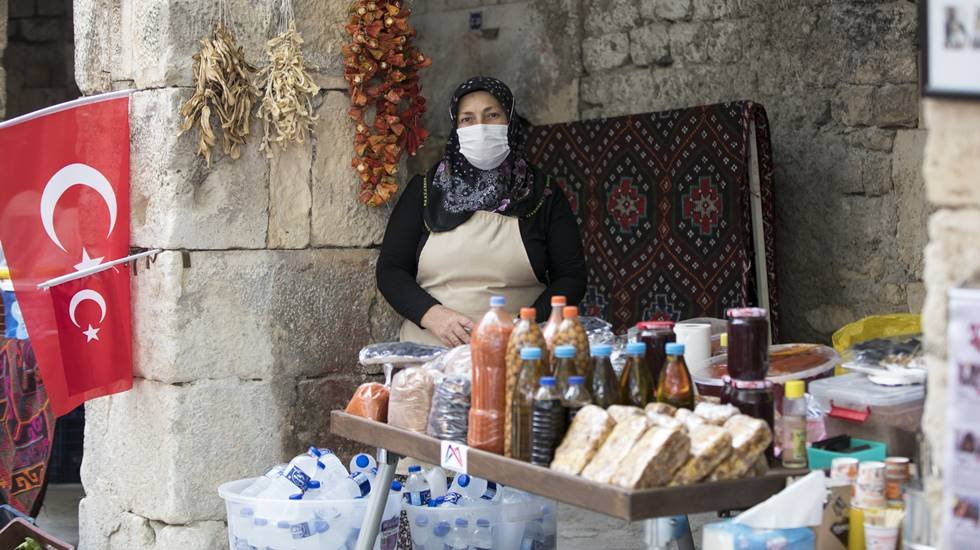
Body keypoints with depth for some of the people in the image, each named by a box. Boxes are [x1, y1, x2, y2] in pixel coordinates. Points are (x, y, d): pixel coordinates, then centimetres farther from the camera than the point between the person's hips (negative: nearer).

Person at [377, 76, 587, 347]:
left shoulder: (544, 195, 9)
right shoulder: (425, 190, 11)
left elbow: (571, 277, 8)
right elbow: (389, 270, 10)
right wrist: (432, 314, -9)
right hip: (431, 351, 1)